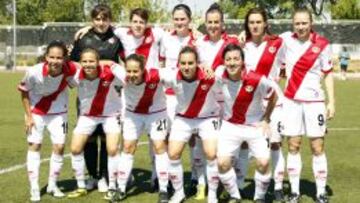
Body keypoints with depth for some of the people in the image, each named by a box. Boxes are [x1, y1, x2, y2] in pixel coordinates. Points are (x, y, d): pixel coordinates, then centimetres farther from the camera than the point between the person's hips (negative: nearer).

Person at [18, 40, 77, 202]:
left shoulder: (70, 69, -30)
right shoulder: (34, 72, -32)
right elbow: (24, 91, -12)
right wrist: (28, 116, -11)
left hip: (58, 112, 1)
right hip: (36, 111, -1)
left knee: (59, 146, -1)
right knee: (34, 145, 1)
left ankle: (52, 185, 18)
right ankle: (34, 188, 8)